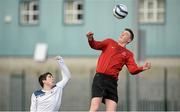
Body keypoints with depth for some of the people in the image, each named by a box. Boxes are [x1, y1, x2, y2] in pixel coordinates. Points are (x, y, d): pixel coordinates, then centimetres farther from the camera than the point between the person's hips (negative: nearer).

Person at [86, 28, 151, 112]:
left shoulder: (128, 54, 15)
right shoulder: (109, 42, 15)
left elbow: (133, 70, 1)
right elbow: (96, 45, -1)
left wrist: (142, 68, -20)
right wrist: (90, 39, -24)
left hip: (112, 82, 3)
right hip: (100, 78, -3)